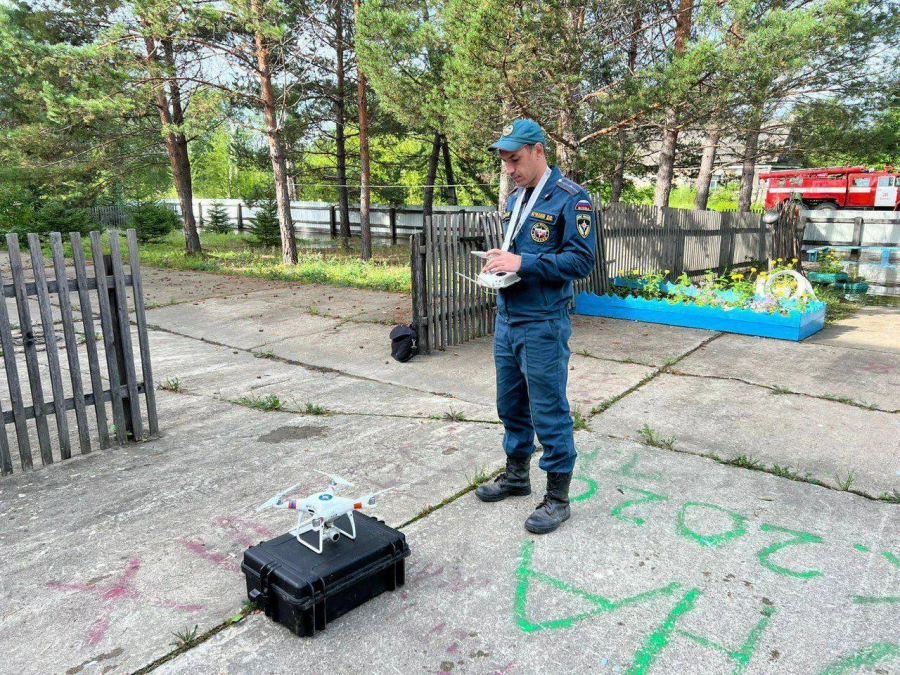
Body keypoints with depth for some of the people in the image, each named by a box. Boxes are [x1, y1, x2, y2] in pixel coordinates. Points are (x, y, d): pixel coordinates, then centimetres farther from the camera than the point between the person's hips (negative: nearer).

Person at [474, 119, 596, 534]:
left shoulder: (571, 199, -11)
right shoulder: (516, 199, 14)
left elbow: (581, 260, -17)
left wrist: (523, 263, -22)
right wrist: (500, 261, 1)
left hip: (542, 326, -8)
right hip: (506, 320, 8)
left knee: (549, 413, 1)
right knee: (511, 405, 18)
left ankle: (557, 497, 17)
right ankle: (516, 475, 36)